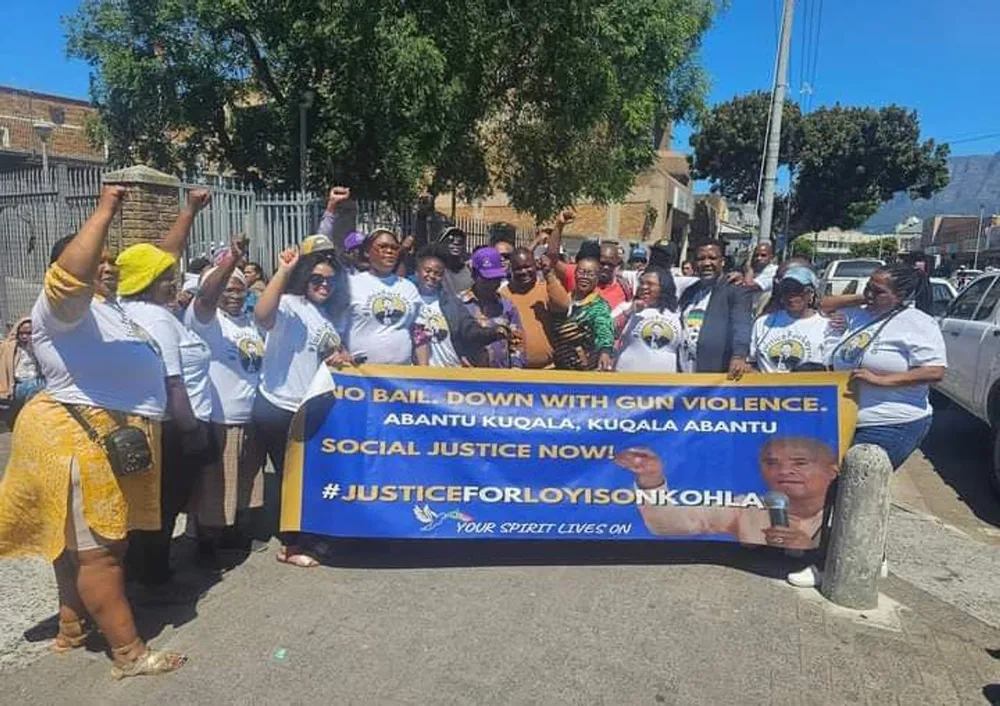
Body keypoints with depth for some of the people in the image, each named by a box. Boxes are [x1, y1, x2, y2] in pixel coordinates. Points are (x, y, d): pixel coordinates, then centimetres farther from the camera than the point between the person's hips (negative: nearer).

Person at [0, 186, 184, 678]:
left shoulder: (109, 305, 14)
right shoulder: (60, 306, -12)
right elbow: (72, 275, -36)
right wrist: (105, 211, -34)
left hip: (112, 439, 10)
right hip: (83, 439, -10)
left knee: (78, 542, 21)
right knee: (99, 550, -2)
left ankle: (71, 630, 35)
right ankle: (129, 655, 4)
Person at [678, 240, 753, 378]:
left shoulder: (736, 291, 0)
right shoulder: (689, 292, 19)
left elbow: (741, 325, -15)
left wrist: (739, 356, -33)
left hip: (717, 372, -6)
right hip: (684, 372, 6)